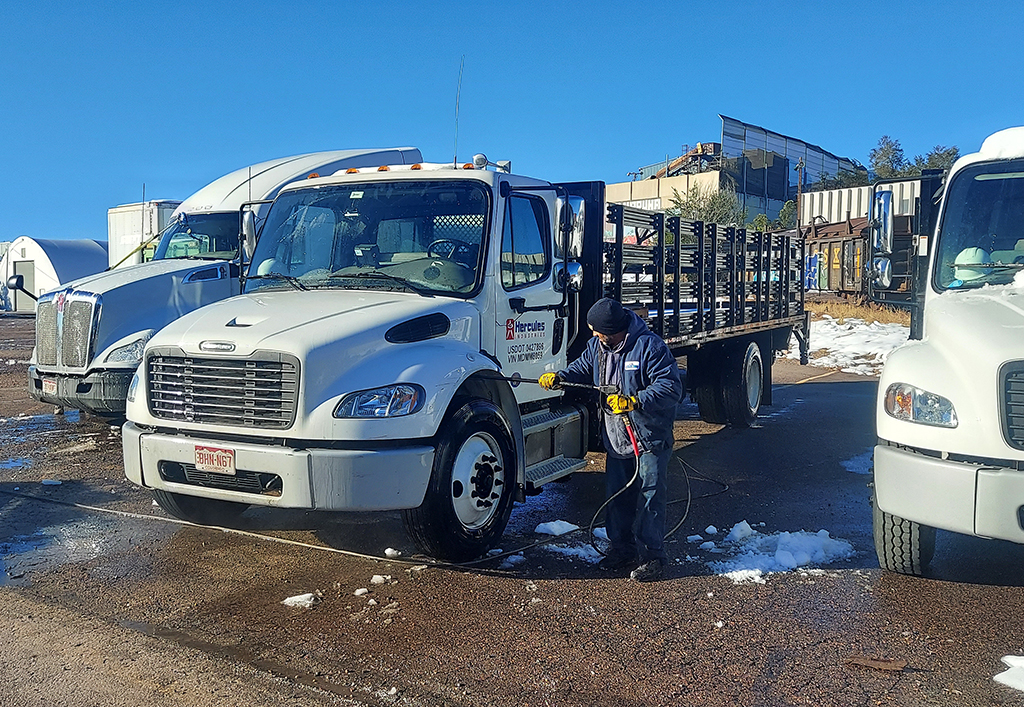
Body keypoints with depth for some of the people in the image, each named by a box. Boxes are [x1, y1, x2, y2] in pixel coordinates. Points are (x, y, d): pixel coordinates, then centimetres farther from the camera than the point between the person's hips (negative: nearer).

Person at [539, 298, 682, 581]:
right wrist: (559, 377, 0)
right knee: (617, 496, 14)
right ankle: (622, 549, 29)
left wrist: (634, 401, -33)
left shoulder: (649, 346, -20)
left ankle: (652, 555, 12)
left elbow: (670, 387, -24)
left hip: (650, 438, -7)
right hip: (616, 439, 7)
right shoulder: (597, 346, 3)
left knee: (649, 497, -1)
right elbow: (583, 368, 20)